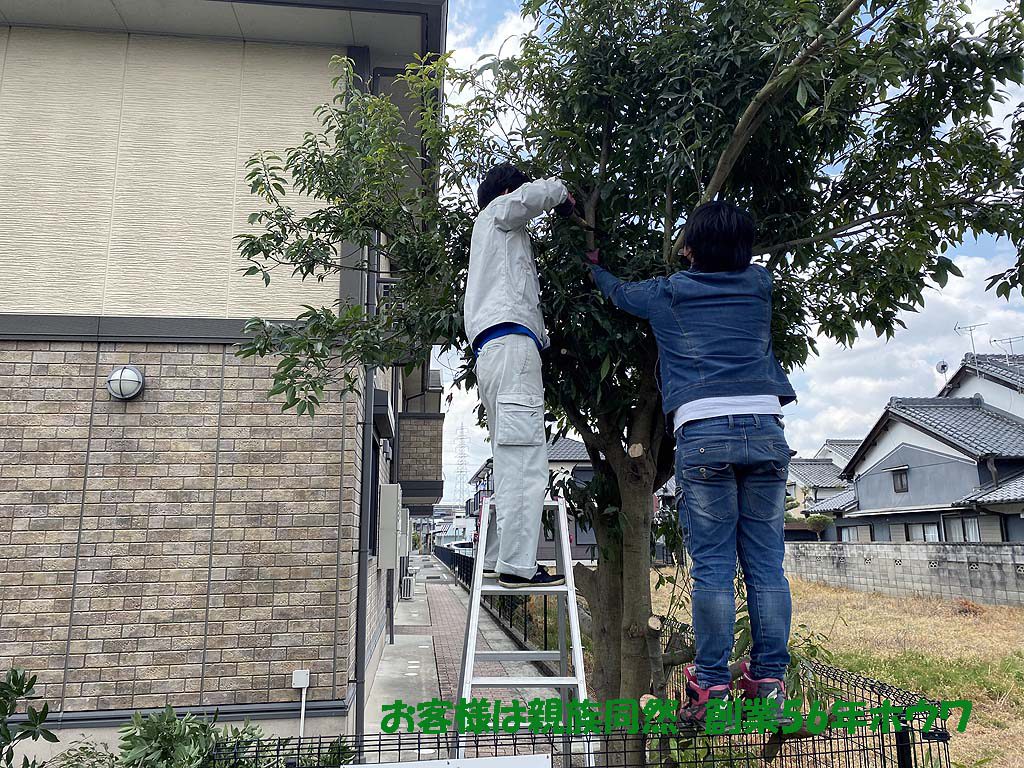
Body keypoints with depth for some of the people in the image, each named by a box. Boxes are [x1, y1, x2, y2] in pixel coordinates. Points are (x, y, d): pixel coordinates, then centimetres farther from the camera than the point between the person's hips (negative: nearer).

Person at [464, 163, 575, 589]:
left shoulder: (496, 237, 37)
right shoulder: (496, 213, 12)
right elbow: (538, 192, -7)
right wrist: (563, 194, 16)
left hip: (491, 352, 10)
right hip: (511, 343, -10)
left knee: (509, 464, 8)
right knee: (524, 462, -16)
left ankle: (495, 560, 9)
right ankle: (517, 565, -19)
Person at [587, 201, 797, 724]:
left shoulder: (665, 294, 11)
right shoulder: (759, 284, 16)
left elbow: (619, 292, 32)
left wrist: (596, 267, 53)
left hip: (702, 430, -2)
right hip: (764, 426, 3)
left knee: (712, 566, -2)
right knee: (765, 563, 4)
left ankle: (712, 686, 1)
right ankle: (769, 682, 7)